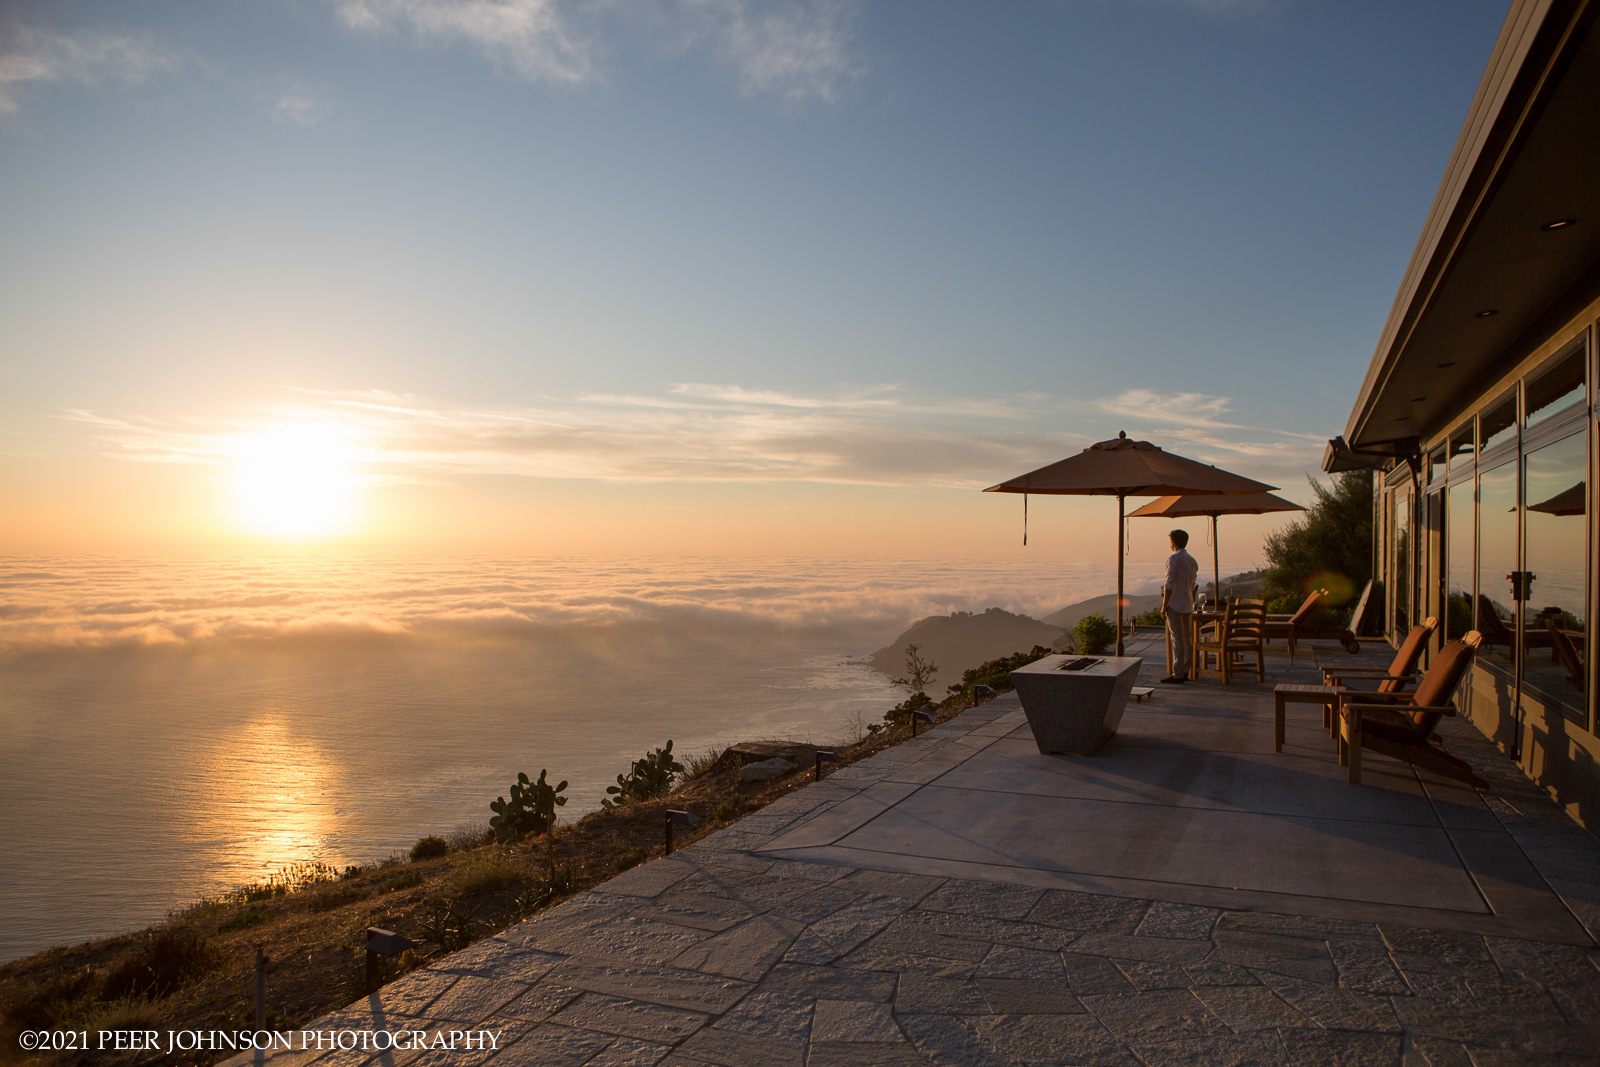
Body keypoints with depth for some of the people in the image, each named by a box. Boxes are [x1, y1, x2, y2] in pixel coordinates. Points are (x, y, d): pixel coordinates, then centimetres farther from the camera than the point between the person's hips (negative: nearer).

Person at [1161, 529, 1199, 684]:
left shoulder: (1173, 559, -11)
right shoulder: (1192, 561, 13)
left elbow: (1169, 584, -16)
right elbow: (1192, 585, 17)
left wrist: (1164, 606, -11)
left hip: (1175, 605, -8)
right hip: (1188, 605, 8)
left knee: (1177, 639, -7)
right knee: (1187, 639, 11)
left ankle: (1178, 674, -7)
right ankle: (1186, 671, 16)